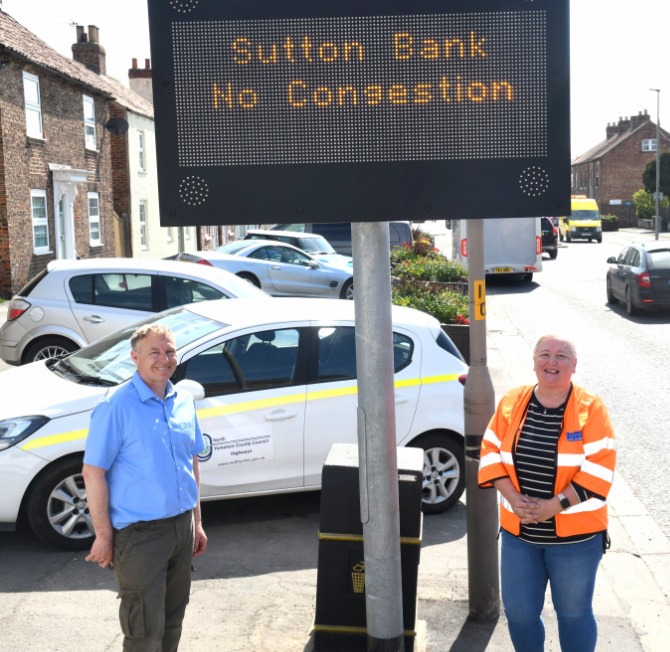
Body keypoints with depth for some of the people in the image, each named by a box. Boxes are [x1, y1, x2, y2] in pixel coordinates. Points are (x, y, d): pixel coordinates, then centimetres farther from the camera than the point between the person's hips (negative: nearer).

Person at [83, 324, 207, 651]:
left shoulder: (184, 401, 5)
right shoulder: (117, 408, -15)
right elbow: (93, 473, -14)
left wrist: (196, 522, 13)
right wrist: (103, 536, -14)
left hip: (182, 526, 6)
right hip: (139, 534, -6)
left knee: (172, 619, 18)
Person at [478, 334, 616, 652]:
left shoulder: (591, 409, -10)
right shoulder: (512, 402, 0)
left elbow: (599, 468, -16)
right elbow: (490, 452, -1)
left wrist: (555, 505, -21)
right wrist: (514, 499, -14)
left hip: (575, 535, -3)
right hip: (519, 531, 3)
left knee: (573, 612, 14)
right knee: (519, 613, 13)